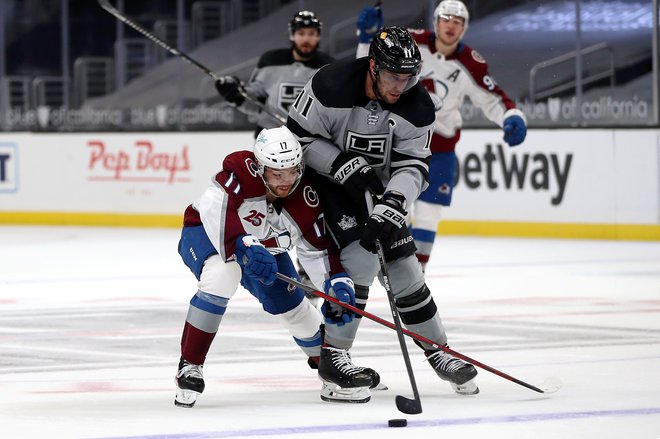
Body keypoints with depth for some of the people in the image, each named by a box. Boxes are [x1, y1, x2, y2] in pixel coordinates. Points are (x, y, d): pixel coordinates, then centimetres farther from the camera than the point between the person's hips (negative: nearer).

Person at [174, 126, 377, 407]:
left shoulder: (305, 199, -21)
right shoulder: (241, 171, -37)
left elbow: (318, 249, -13)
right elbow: (215, 212, -51)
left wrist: (338, 283, -29)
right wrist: (243, 245, -64)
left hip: (263, 246, 5)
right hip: (206, 234, -5)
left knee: (293, 307, 7)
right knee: (222, 275, -37)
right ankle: (189, 367, -29)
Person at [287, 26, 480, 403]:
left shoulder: (417, 106, -15)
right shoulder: (332, 86, -27)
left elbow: (412, 166, -14)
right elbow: (298, 135, -18)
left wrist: (391, 206, -31)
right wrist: (343, 165, -27)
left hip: (378, 188, 5)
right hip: (329, 183, -5)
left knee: (404, 267, 6)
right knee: (362, 261, -21)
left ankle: (438, 350, 21)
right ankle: (334, 355, -13)